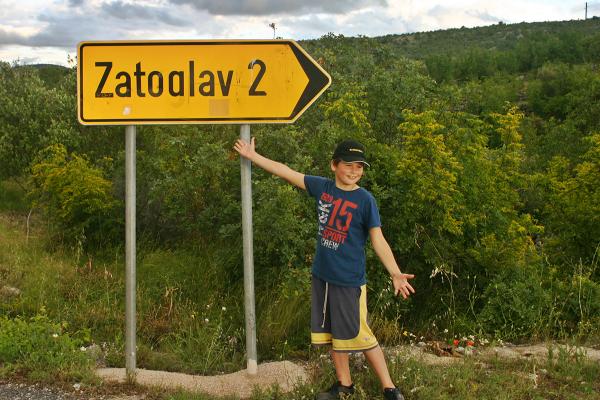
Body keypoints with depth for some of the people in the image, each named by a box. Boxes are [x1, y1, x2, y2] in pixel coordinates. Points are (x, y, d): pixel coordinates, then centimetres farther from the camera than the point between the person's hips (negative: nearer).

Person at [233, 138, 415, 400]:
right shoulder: (322, 187, 1)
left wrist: (395, 274, -25)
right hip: (322, 277, 5)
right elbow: (286, 172, 6)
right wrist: (252, 156, 9)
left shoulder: (365, 200, -11)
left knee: (360, 336, -2)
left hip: (350, 281, -5)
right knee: (334, 334, 15)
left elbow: (378, 240, -13)